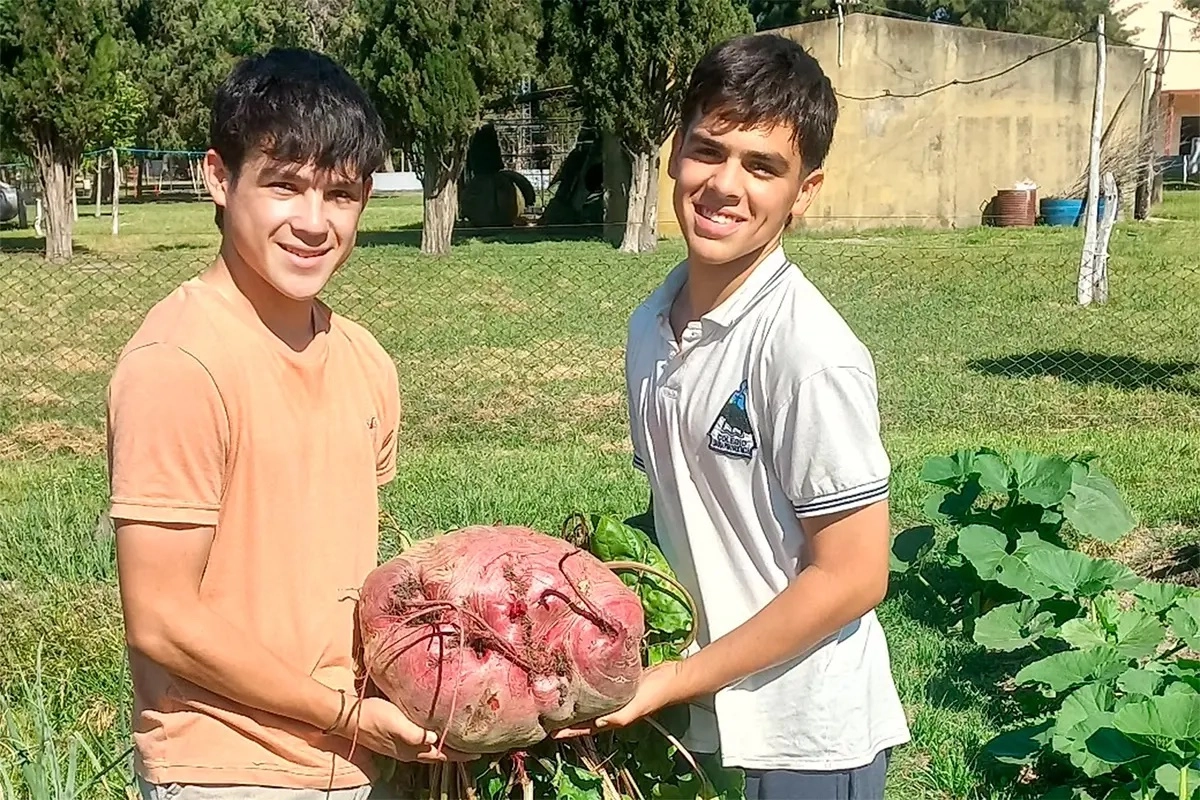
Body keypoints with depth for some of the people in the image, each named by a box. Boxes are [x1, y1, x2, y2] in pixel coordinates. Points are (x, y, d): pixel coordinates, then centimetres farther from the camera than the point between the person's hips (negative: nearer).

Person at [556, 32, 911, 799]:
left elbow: (853, 576, -18)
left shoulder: (809, 353, -21)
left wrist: (673, 681, -14)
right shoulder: (652, 325, -1)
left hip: (807, 738, -6)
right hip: (705, 717, 6)